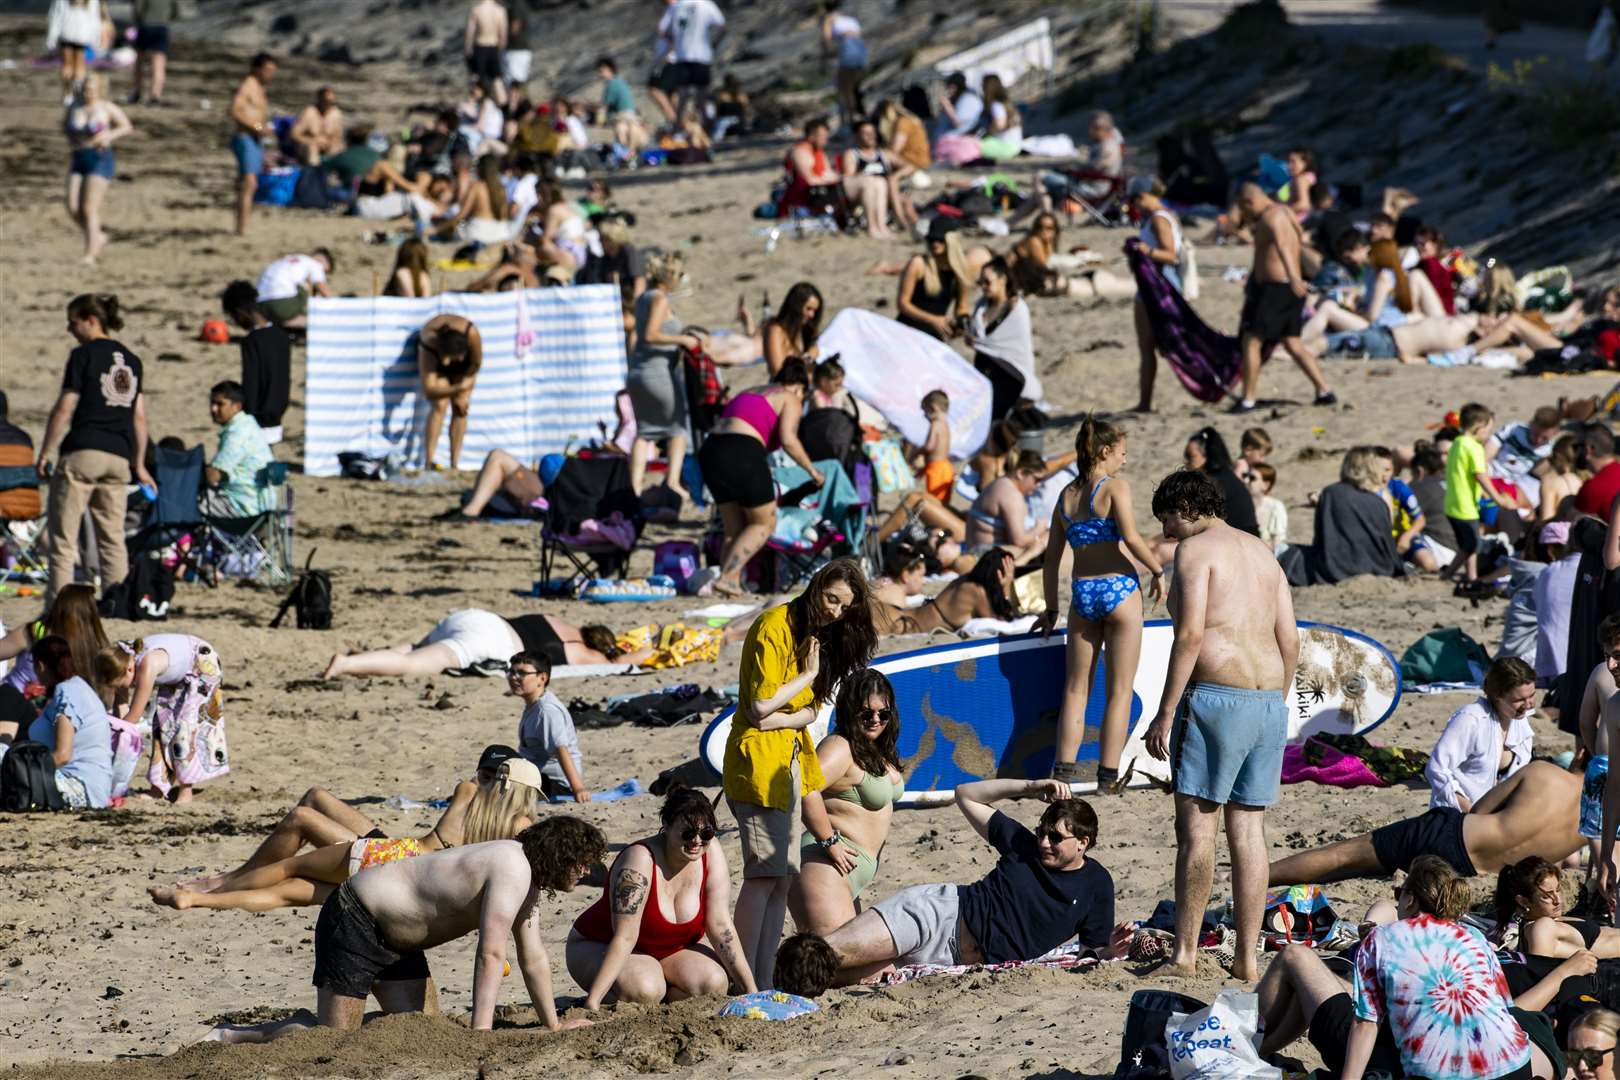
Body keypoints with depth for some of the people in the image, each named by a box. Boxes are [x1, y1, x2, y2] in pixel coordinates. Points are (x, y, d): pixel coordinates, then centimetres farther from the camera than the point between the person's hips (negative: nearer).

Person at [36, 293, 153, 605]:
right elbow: (139, 417, 15)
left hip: (81, 453, -6)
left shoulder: (84, 355, -5)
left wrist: (44, 455, -3)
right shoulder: (131, 360, 13)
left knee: (63, 539, -2)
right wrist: (140, 465, 20)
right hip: (118, 458, 6)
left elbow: (64, 410, -8)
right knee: (113, 539, 10)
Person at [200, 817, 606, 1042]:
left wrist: (554, 1026, 18)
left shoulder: (526, 876, 7)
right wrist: (480, 1035, -29)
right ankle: (232, 1038, 3)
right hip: (355, 918, -10)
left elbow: (533, 958, 15)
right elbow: (491, 956, -28)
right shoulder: (513, 871, -24)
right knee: (334, 1037, -11)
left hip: (394, 938, 10)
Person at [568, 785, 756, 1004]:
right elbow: (624, 938, -32)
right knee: (645, 990, -36)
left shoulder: (711, 853, -14)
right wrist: (592, 1001, -38)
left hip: (667, 952, 6)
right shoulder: (640, 861, -29)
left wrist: (750, 989, -13)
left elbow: (720, 926, -10)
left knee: (715, 983, -23)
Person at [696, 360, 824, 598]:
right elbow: (788, 440, -8)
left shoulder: (748, 394, 29)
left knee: (735, 527, 16)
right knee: (764, 524, 8)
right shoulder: (790, 400, 7)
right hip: (743, 452, -7)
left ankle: (730, 583, 2)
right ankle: (726, 576, -6)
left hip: (710, 449, 7)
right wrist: (812, 470, 3)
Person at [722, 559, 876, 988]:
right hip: (758, 760, -9)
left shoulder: (819, 635, 14)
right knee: (765, 876, -14)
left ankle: (763, 981, 5)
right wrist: (808, 675, -10)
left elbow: (810, 710, 10)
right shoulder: (774, 628, -13)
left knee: (782, 878, 5)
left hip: (789, 761, 9)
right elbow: (761, 708, -19)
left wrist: (784, 719, -11)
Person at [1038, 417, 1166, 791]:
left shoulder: (1066, 496, 11)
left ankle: (1064, 769, 7)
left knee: (1075, 688, 12)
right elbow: (1131, 538, -19)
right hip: (1119, 590, -5)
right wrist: (1158, 571, -4)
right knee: (1120, 690, 3)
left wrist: (1051, 609, 20)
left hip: (1082, 593, 5)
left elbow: (1052, 557, 14)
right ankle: (1108, 775, 1)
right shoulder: (1115, 487, -6)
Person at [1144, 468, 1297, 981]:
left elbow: (1190, 635, -14)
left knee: (1195, 825, -5)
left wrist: (1165, 713, -14)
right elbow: (1290, 642, 17)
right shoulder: (1262, 553, 20)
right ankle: (1247, 959, 5)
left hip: (1216, 694, -8)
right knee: (1249, 831, 7)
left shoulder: (1195, 550, -4)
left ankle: (1184, 953, -6)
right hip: (1269, 699, 8)